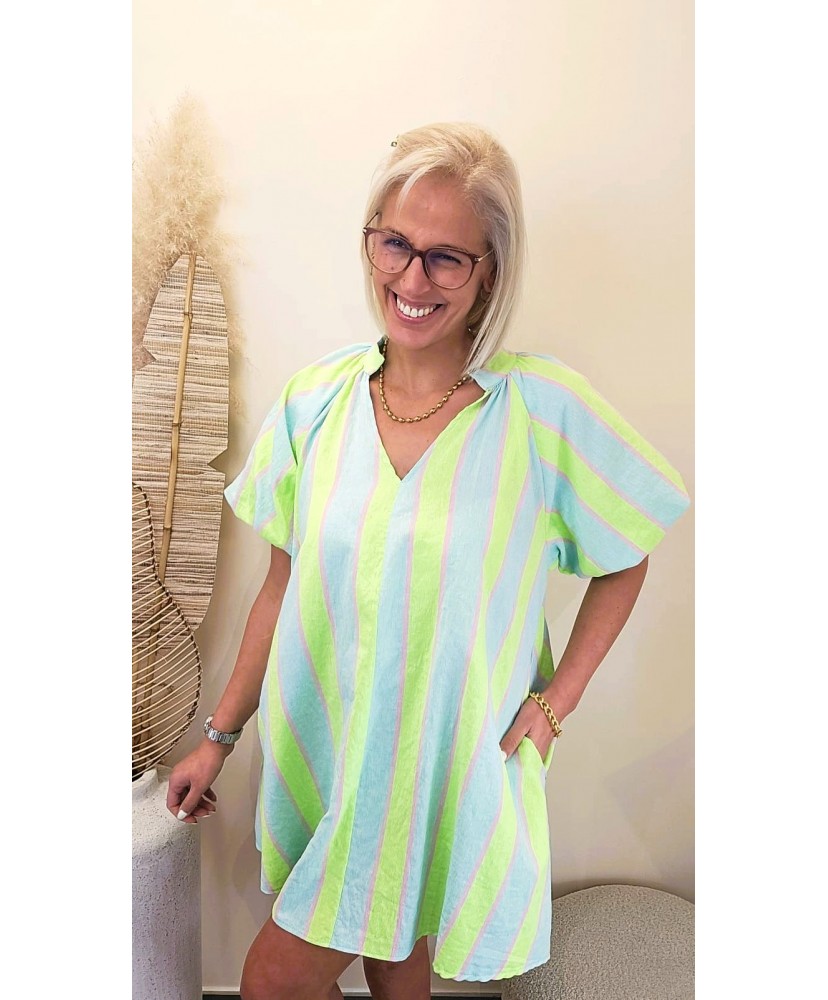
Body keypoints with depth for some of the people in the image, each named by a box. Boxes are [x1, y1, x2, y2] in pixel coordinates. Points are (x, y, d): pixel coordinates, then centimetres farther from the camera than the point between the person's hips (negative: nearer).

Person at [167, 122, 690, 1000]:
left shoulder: (546, 408, -15)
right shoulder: (315, 399, -6)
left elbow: (624, 564, -2)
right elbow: (282, 589, 2)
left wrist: (552, 706, -8)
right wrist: (219, 735, 6)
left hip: (446, 762, -3)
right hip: (317, 753, 3)